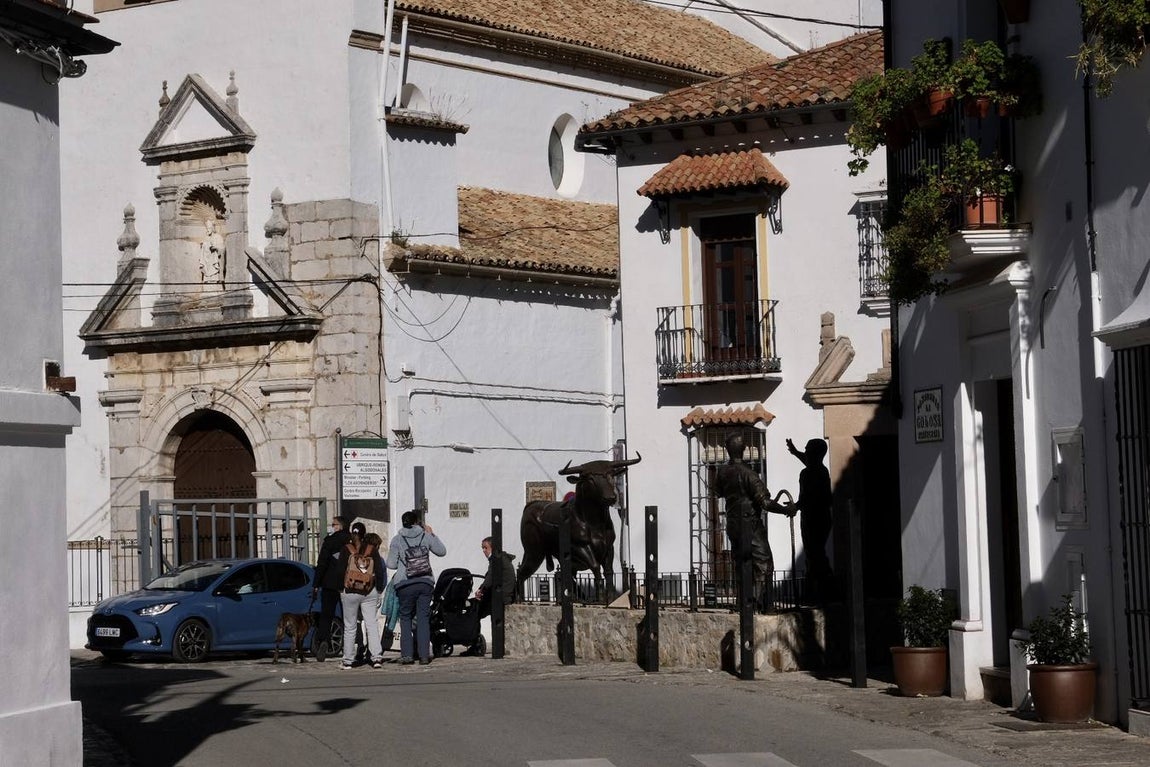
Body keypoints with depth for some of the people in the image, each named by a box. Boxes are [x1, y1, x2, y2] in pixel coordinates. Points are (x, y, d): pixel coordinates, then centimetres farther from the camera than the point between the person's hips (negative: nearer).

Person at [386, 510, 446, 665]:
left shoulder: (397, 540, -1)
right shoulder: (425, 536, 4)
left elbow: (391, 564, 0)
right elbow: (442, 551, 17)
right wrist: (432, 534, 25)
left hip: (406, 584, -2)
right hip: (425, 582, 2)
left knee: (405, 618, 8)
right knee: (423, 618, 4)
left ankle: (407, 654, 1)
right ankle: (424, 655, 0)